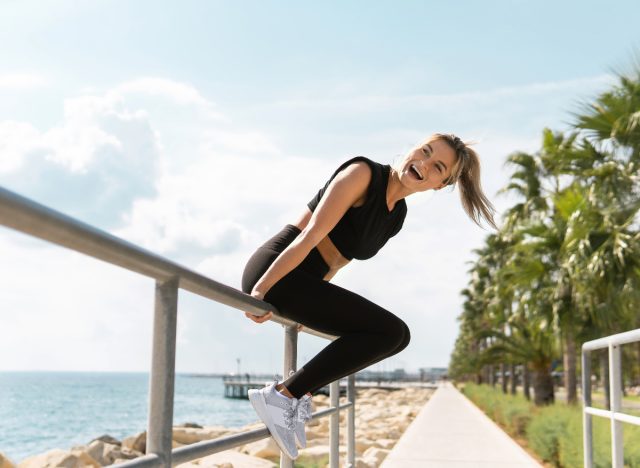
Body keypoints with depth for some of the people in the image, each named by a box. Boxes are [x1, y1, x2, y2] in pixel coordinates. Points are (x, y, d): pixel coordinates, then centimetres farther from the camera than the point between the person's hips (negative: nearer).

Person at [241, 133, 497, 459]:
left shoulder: (397, 215, 13)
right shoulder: (363, 173, -12)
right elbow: (311, 235, -20)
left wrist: (308, 307, 21)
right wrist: (261, 289, -23)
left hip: (304, 280, 9)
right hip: (275, 270, -9)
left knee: (396, 335, 14)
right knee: (389, 330, -17)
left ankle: (301, 389, 10)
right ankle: (281, 394, -14)